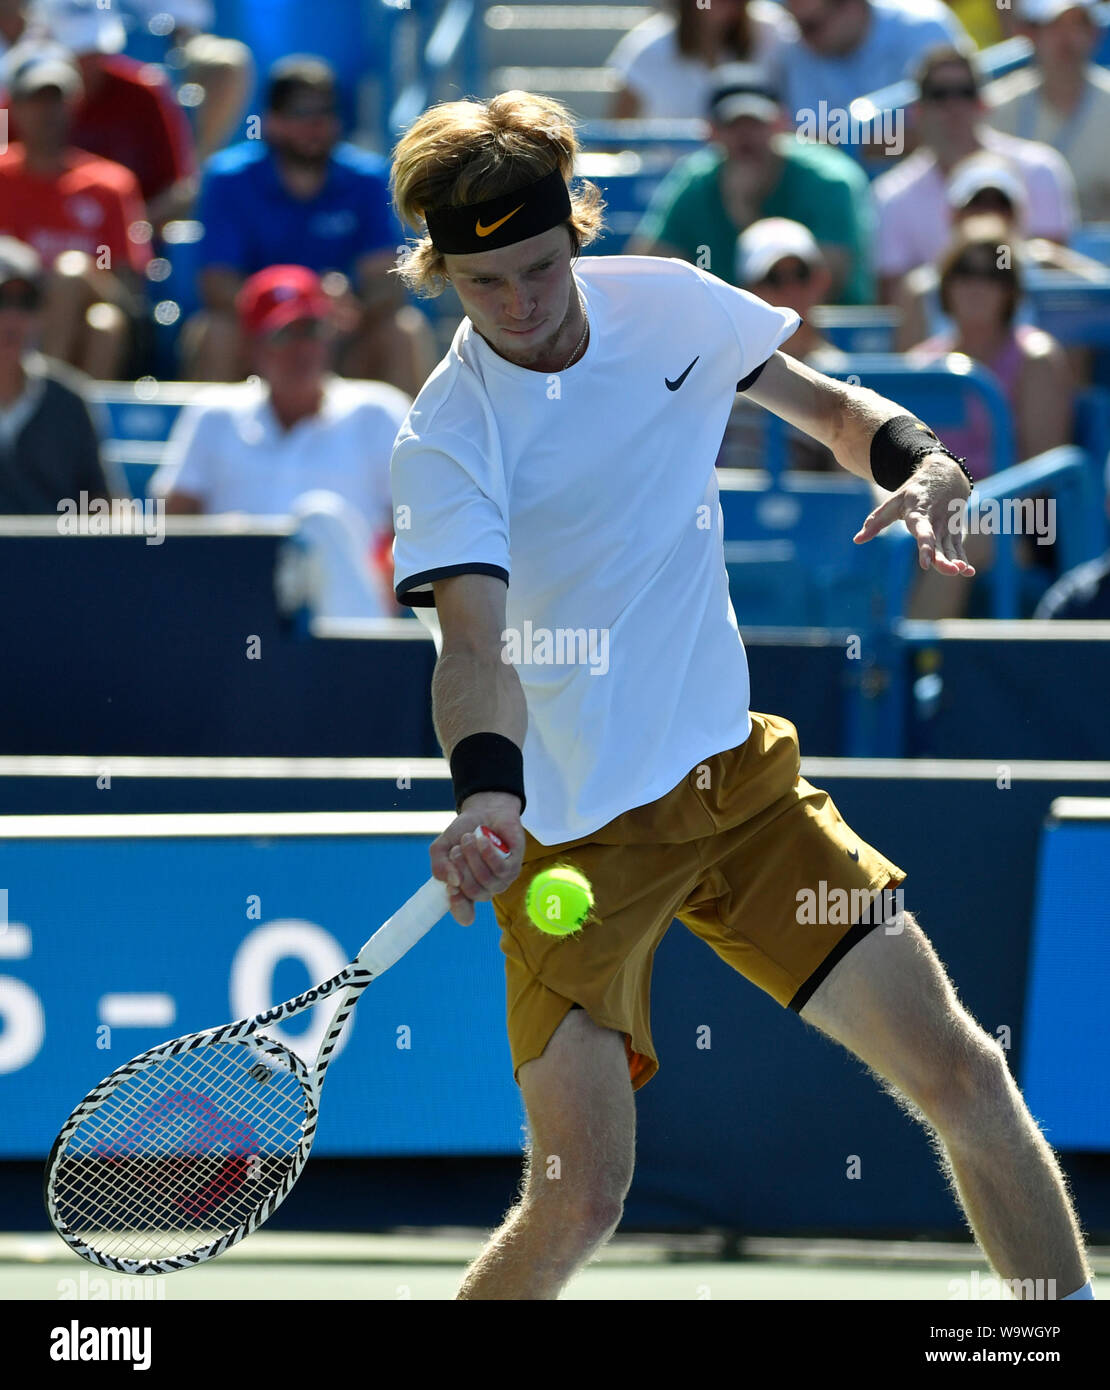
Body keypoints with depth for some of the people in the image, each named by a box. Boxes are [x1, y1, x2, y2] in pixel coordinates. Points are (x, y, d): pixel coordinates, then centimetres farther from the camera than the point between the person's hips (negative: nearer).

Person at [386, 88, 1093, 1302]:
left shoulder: (667, 303, -2)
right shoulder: (448, 438, -17)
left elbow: (829, 406, 13)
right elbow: (477, 641, -30)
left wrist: (918, 464, -9)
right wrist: (486, 800, -49)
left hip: (738, 778, 5)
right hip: (573, 832, -5)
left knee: (959, 1076, 0)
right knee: (578, 1200, -11)